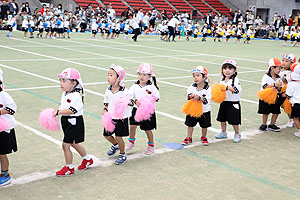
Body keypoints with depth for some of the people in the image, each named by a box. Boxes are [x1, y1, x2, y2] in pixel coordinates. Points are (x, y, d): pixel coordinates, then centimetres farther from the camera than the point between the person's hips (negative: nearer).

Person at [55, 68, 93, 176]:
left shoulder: (76, 95, -22)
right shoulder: (65, 94, 7)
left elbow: (72, 110, -31)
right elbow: (62, 105, 19)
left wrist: (58, 112, -27)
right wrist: (57, 110, -1)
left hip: (74, 123, -10)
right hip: (66, 122, 10)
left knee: (65, 144, -6)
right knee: (73, 143, 22)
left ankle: (69, 168, 10)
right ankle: (87, 159, 42)